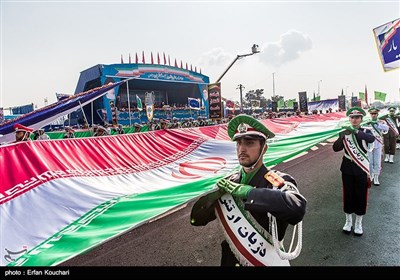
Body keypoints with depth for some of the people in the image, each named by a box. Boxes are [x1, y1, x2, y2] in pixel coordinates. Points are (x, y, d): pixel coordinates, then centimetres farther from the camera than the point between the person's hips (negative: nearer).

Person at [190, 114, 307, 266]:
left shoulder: (280, 181, -18)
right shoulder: (229, 183, -5)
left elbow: (297, 208, -40)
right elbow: (196, 218, -5)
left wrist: (246, 191, -33)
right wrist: (214, 195, -24)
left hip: (264, 260, -3)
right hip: (230, 259, 4)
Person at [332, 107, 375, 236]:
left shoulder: (366, 131, -1)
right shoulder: (344, 132, 1)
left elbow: (372, 139, -25)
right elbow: (336, 148, -10)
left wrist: (355, 131, -40)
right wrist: (342, 137, -29)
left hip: (362, 168, 0)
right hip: (347, 168, 1)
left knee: (361, 195, 7)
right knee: (348, 195, 9)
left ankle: (358, 223, 23)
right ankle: (348, 221, 25)